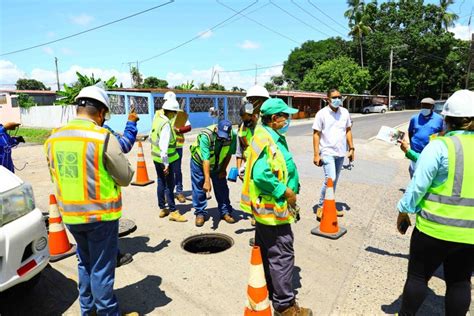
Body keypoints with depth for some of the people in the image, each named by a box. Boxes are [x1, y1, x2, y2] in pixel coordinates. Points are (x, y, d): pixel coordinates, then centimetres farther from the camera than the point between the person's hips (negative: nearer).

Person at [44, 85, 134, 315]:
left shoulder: (54, 138, 2)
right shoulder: (102, 137, -17)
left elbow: (55, 176, 12)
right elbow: (126, 178, -11)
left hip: (70, 214, 6)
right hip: (101, 214, -6)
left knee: (85, 263, 24)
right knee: (102, 268, 8)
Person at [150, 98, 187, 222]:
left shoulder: (157, 117, 3)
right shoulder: (166, 124, -23)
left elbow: (151, 137, 13)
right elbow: (164, 145, -27)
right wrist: (166, 163, -25)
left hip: (156, 157, 9)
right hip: (165, 159, -9)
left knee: (161, 182, 16)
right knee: (169, 184, 0)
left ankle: (162, 209, 26)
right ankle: (173, 211, 8)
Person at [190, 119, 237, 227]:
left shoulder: (232, 136, -25)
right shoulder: (206, 136, -37)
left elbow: (229, 154, -8)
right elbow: (205, 160, -40)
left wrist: (223, 169, -4)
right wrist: (207, 180, -42)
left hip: (217, 164, 3)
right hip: (200, 163, -3)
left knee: (222, 188, 4)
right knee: (199, 189, 2)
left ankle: (225, 212, 18)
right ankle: (200, 213, 17)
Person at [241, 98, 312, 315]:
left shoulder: (272, 136, 9)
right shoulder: (265, 140, -23)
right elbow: (261, 175, -32)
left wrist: (290, 191, 13)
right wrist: (286, 192, -22)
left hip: (268, 206, 11)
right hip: (273, 208, -11)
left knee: (268, 253, 22)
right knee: (282, 255, 0)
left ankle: (272, 293, 40)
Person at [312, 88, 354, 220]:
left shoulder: (345, 112, 6)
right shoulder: (322, 114, -7)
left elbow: (348, 131, 14)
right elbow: (316, 134, -8)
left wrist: (351, 148, 10)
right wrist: (316, 154, -12)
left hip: (341, 153, 5)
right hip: (327, 152, -5)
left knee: (334, 180, 12)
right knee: (330, 179, -17)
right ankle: (321, 206, -2)